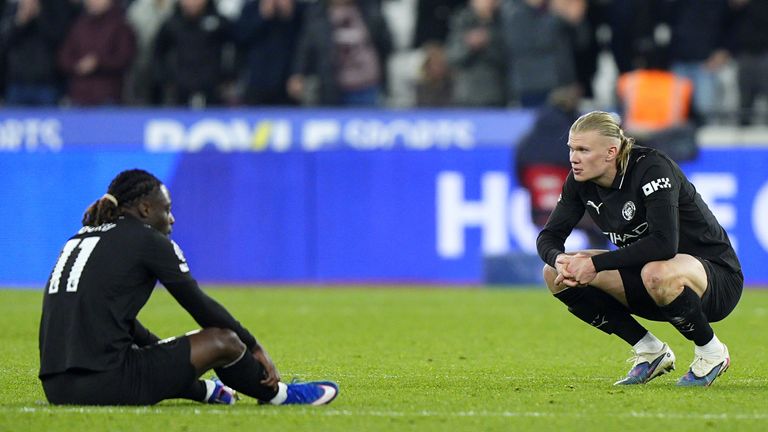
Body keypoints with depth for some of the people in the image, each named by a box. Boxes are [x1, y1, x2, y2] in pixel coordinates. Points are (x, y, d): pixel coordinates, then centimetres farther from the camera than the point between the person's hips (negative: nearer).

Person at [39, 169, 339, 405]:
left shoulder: (82, 237, 21)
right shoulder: (148, 240, 0)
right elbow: (199, 304, 5)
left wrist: (161, 349, 43)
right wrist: (254, 347, 17)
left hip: (56, 388, 8)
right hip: (104, 384, -8)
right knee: (224, 341, 4)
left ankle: (205, 391, 55)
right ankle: (278, 394, 27)